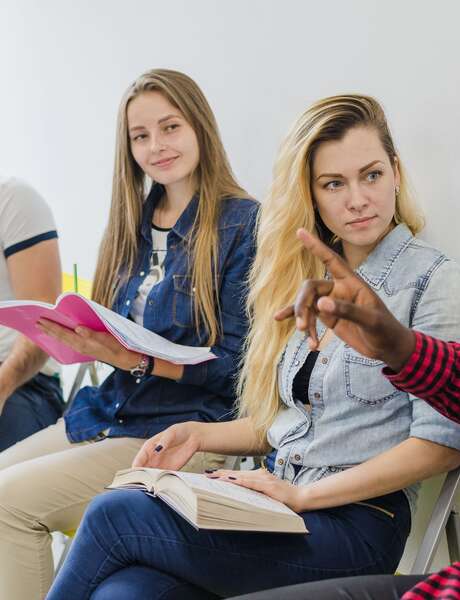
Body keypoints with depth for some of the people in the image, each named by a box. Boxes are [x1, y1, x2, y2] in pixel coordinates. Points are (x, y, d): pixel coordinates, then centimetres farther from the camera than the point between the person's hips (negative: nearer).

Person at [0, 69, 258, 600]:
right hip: (108, 411, 7)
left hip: (184, 427, -7)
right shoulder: (133, 223, 12)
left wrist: (141, 359, -23)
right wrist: (77, 338, -6)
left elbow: (237, 363, -13)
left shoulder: (242, 223, -9)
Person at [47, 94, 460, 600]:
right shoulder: (307, 280, 17)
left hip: (354, 524, -5)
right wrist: (200, 434, 4)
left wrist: (303, 494, -13)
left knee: (111, 515, -19)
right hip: (276, 503, 5)